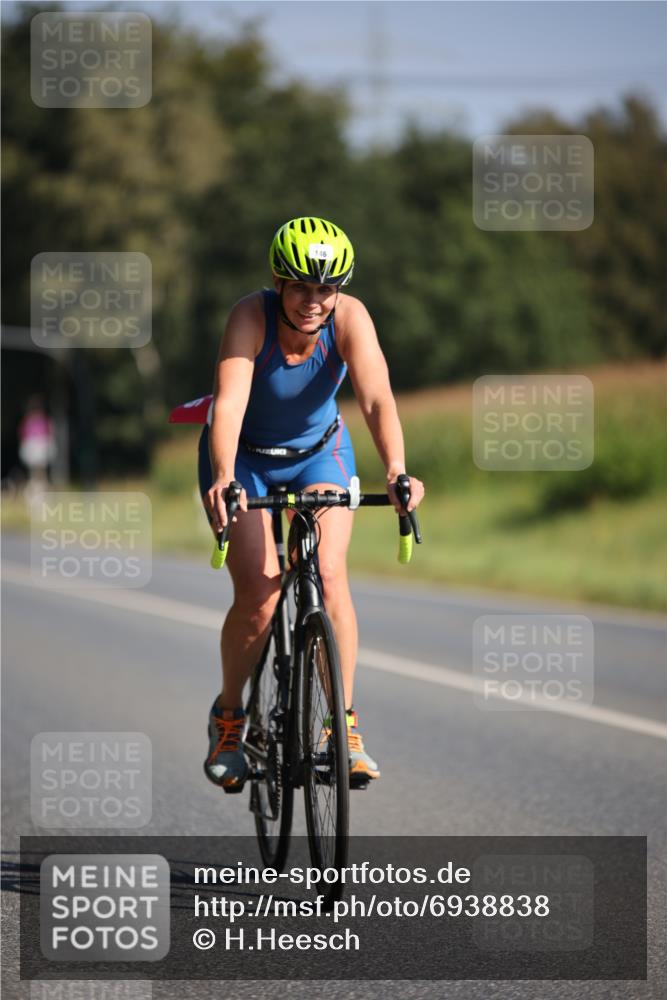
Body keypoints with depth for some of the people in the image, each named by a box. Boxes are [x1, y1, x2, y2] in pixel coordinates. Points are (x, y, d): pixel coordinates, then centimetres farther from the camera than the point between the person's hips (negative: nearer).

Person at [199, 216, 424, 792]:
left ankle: (344, 725, -8)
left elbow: (377, 399, -36)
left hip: (319, 453, 2)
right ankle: (228, 718, 10)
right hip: (244, 459, -2)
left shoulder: (350, 318, -25)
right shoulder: (252, 317, -30)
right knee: (259, 594, -14)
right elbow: (229, 403, -42)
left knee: (329, 575, -19)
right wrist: (223, 480, -58)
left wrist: (396, 472, -53)